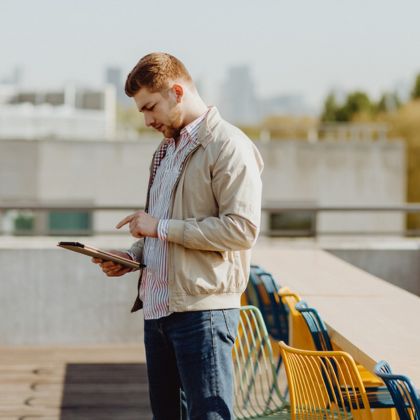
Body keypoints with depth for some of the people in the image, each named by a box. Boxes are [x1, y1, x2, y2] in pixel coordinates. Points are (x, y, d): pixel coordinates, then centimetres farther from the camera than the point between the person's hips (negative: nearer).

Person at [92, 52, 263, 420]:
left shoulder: (228, 146, -10)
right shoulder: (167, 148, 19)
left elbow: (242, 228, -19)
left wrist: (161, 227, -16)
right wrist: (133, 256, 9)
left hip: (202, 310, -9)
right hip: (157, 307, 9)